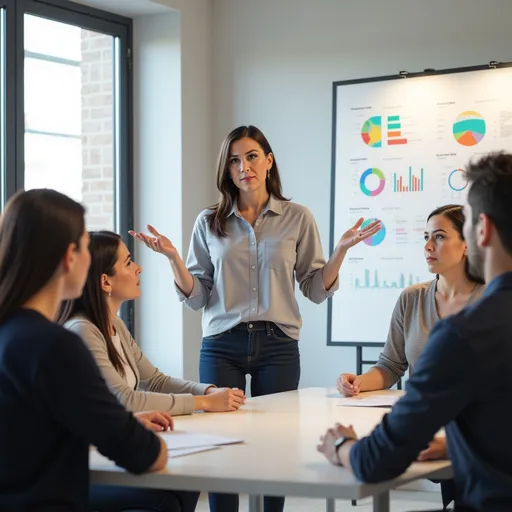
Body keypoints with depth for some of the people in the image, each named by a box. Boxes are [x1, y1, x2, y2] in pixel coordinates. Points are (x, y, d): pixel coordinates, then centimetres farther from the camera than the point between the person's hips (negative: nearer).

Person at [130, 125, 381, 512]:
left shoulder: (297, 219, 3)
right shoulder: (209, 223, 5)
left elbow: (316, 290, 4)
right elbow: (196, 298, 4)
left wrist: (342, 250, -10)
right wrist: (173, 257, -10)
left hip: (278, 345, 0)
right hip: (222, 346, 1)